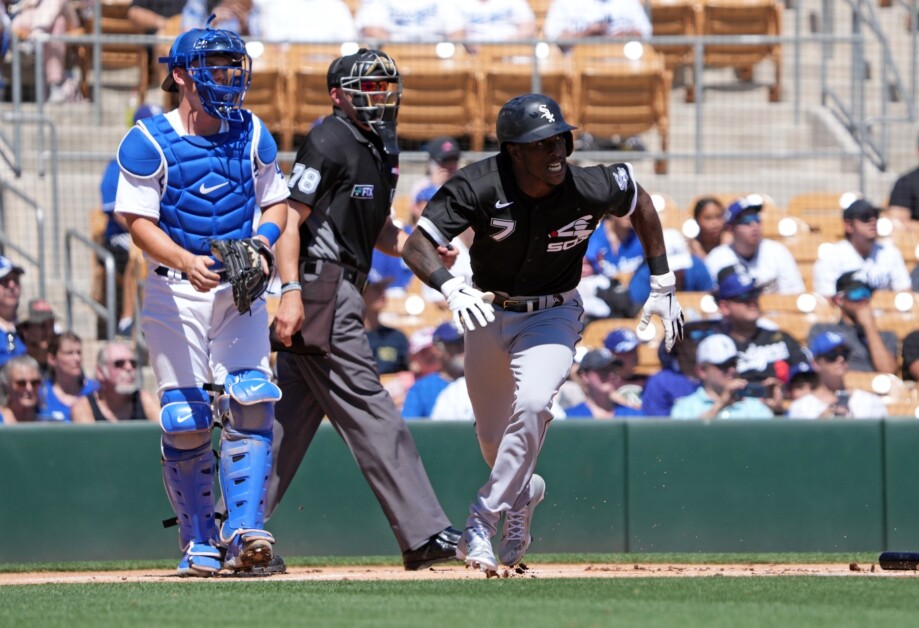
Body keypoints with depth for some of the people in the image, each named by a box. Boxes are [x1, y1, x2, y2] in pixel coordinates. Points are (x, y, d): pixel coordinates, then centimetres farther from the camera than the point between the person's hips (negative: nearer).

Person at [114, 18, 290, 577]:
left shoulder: (252, 135, 5)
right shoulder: (150, 142, -8)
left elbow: (276, 202, 13)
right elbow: (140, 222, -12)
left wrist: (264, 238, -10)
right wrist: (185, 262, -29)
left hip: (241, 289, 3)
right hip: (174, 291, -3)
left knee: (251, 402, -14)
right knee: (185, 421, -3)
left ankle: (244, 532, -14)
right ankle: (200, 545, 9)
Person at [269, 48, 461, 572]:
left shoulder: (382, 149, 19)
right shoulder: (329, 143, -10)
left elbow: (378, 230, 25)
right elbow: (289, 219, -15)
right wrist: (291, 291, -25)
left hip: (344, 295, 10)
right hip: (321, 291, -10)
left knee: (290, 420, 10)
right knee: (370, 412, -9)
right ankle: (423, 534, -11)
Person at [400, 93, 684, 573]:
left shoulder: (590, 189, -24)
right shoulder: (481, 187, -28)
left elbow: (639, 201, -1)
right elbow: (416, 246, -31)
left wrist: (662, 287, 2)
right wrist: (451, 289, -52)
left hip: (553, 315, -1)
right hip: (487, 314, 1)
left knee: (531, 406, -28)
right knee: (493, 438, 13)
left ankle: (484, 520, -16)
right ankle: (523, 494, 47)